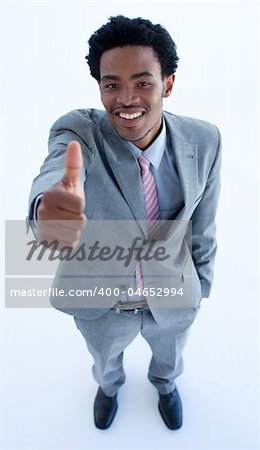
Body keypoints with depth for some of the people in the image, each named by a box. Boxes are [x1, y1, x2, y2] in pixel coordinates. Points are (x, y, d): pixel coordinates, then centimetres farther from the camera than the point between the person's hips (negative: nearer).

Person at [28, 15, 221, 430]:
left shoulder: (204, 141, -19)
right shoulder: (78, 131, -24)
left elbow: (203, 224, -7)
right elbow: (55, 172, -46)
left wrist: (200, 287, 4)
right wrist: (48, 204, -70)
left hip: (174, 297, 2)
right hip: (99, 302, 0)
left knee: (170, 358, 33)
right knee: (105, 361, 32)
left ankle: (165, 384, 73)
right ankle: (109, 387, 72)